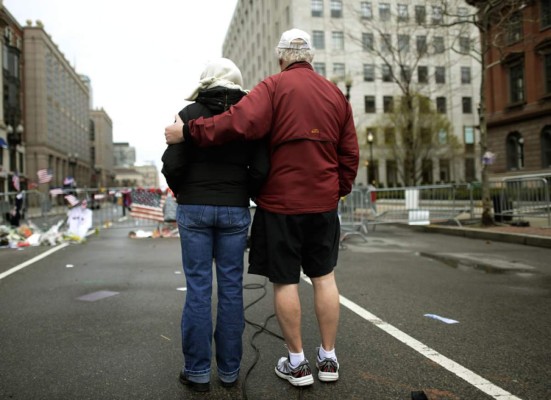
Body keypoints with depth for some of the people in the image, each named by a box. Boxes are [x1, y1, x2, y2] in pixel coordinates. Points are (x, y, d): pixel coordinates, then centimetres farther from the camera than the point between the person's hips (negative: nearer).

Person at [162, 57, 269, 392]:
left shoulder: (191, 113, -2)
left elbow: (172, 164, -9)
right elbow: (260, 170, -6)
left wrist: (183, 193, 10)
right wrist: (246, 196, 12)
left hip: (194, 209, -1)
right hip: (235, 210, 1)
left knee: (198, 287, 4)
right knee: (231, 287, 8)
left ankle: (197, 371, 12)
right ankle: (229, 370, 17)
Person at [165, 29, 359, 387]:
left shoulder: (274, 86, -6)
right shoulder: (335, 93, 10)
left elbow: (240, 122, -24)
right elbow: (350, 153, 10)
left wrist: (188, 131, -17)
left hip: (280, 202, -4)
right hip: (323, 203, 5)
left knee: (285, 281, 5)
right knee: (325, 277, 13)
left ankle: (297, 363, 15)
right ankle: (328, 359, 21)